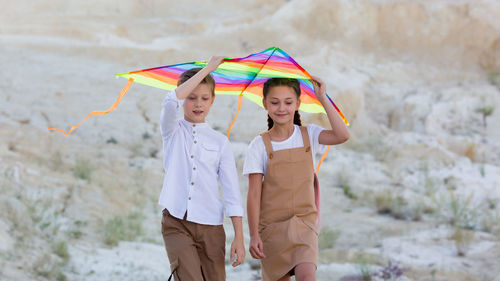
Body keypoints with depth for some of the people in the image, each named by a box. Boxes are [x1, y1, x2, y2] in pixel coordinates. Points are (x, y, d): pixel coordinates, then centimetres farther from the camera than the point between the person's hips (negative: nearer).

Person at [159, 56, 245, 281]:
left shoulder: (220, 142, 10)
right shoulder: (173, 132, 8)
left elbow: (232, 192, 7)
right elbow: (171, 101, -14)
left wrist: (239, 238, 0)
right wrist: (207, 69, -12)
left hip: (211, 227, 2)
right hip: (177, 224, -2)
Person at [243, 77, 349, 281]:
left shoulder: (309, 135, 4)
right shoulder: (259, 146, -1)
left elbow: (342, 135, -16)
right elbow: (254, 194, -4)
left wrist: (323, 98, -11)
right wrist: (254, 235, -10)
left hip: (304, 225, 0)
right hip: (272, 226, 0)